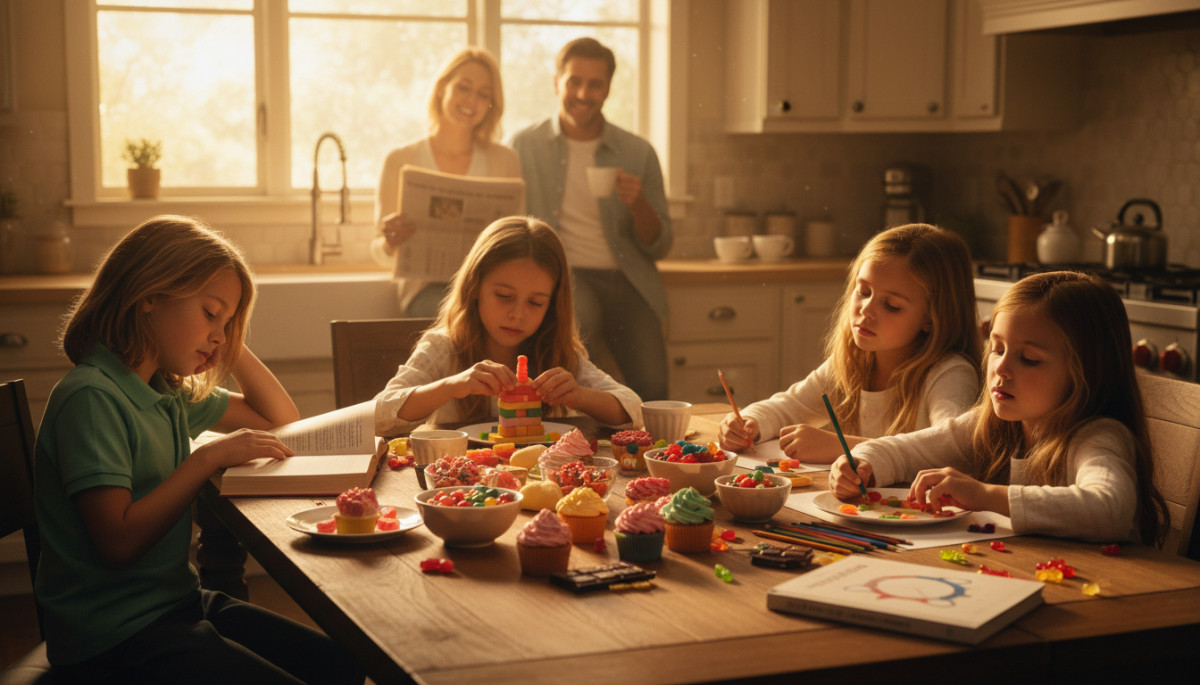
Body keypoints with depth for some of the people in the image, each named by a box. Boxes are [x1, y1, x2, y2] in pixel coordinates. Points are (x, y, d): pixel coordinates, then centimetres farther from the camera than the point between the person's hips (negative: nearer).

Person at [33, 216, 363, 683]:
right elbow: (118, 541, -25)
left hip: (177, 601, 9)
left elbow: (281, 419, 22)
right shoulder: (91, 397, -18)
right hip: (113, 640, -9)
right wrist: (208, 458, -21)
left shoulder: (169, 391, 10)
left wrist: (231, 345, 8)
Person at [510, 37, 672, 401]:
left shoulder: (638, 153, 9)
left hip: (626, 279, 1)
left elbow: (659, 247, 11)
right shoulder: (524, 146, 6)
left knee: (652, 390, -21)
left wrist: (638, 204, -10)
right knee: (583, 316, -36)